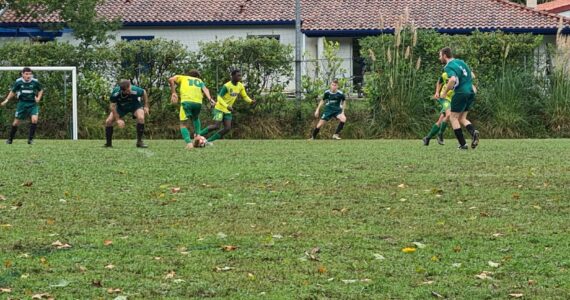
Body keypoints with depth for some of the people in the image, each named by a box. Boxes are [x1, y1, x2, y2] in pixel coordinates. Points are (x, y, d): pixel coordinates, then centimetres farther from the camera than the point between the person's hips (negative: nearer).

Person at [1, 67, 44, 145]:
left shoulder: (35, 82, -7)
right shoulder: (18, 82, -6)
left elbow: (41, 90, 11)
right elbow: (13, 92, 9)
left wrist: (38, 98, -5)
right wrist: (7, 100, 1)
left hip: (32, 104, 0)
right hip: (22, 103, 0)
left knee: (34, 119, -21)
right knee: (16, 122, 3)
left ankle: (30, 138, -7)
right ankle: (10, 139, 22)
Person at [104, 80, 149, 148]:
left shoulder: (136, 91, -38)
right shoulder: (115, 93, -36)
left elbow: (144, 93, -13)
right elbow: (113, 106, -20)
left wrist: (146, 106, -9)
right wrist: (118, 119, -25)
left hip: (135, 105, -1)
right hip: (121, 107, 1)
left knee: (141, 118, -30)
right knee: (108, 121, -12)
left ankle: (139, 142, -15)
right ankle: (108, 144, 8)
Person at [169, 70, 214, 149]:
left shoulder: (183, 78, 29)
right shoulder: (200, 81, 32)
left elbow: (171, 80, 10)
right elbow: (205, 89, 11)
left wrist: (173, 93, 10)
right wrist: (210, 99, -4)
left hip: (186, 101, -3)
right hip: (198, 102, 3)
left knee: (183, 124, 3)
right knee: (196, 118, 34)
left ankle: (189, 143, -17)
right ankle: (197, 134, 17)